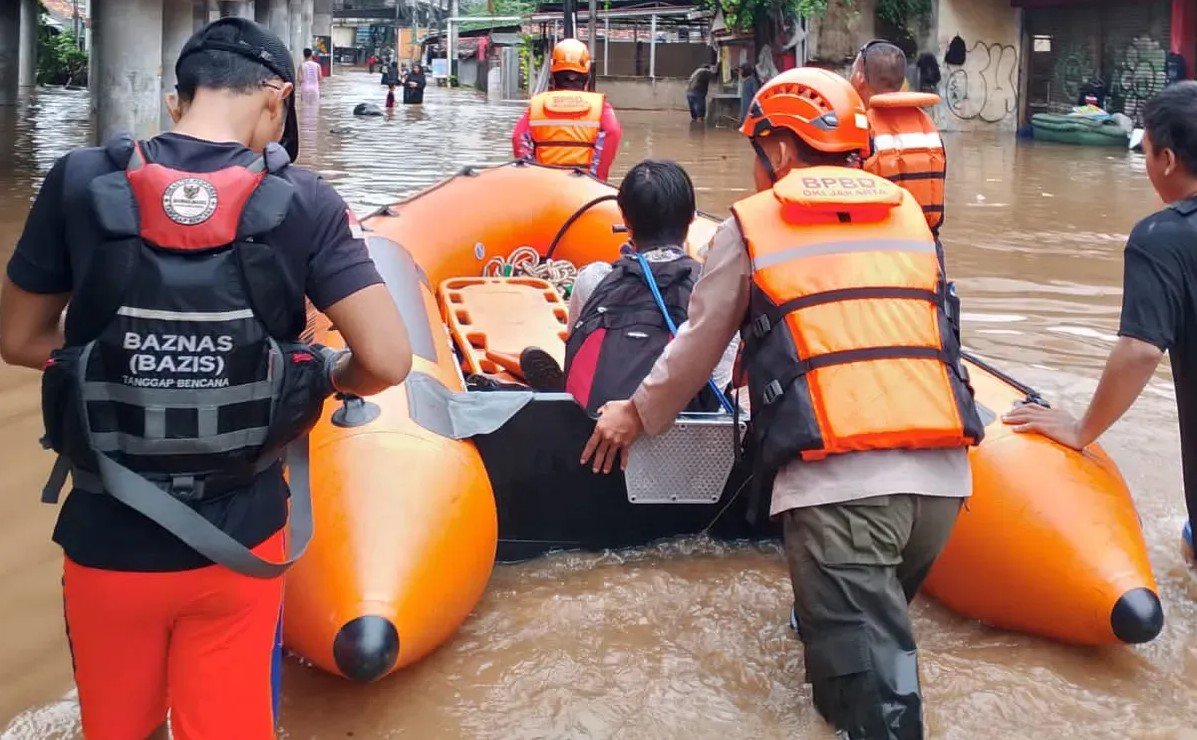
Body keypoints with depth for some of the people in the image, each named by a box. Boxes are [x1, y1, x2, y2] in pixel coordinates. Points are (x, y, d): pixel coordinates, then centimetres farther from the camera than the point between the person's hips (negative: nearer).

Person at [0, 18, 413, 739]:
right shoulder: (303, 201, -10)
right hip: (238, 542, -1)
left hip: (106, 541, 1)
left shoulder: (79, 183, -7)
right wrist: (325, 378, 6)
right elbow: (387, 361, -15)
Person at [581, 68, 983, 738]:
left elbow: (699, 347, 16)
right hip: (943, 471, 4)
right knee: (881, 619, 24)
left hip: (837, 479, -4)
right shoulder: (910, 213, 20)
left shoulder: (753, 226, 9)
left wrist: (640, 413, 33)